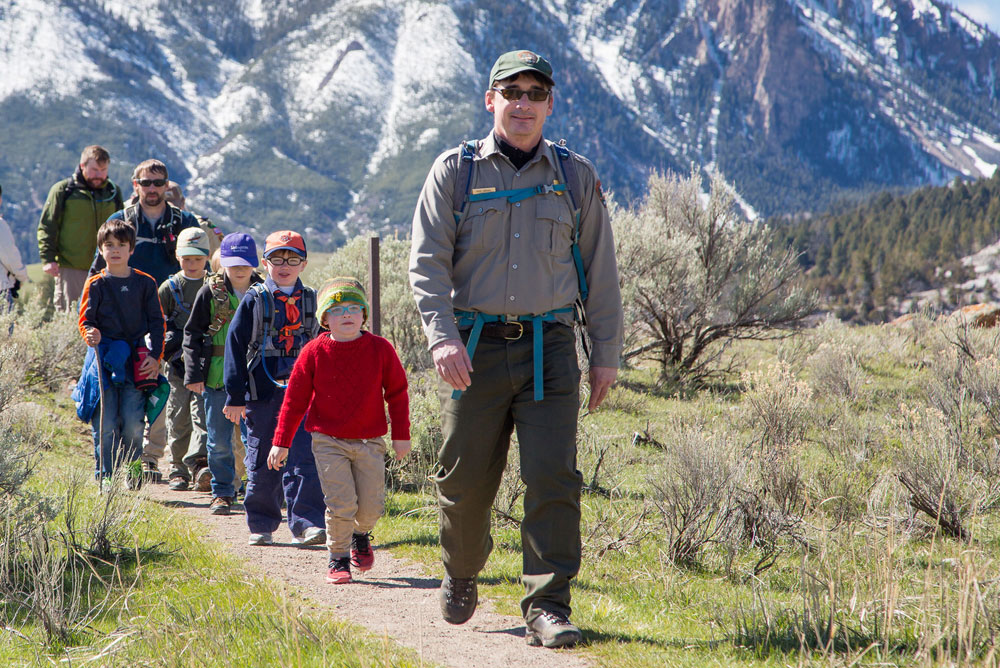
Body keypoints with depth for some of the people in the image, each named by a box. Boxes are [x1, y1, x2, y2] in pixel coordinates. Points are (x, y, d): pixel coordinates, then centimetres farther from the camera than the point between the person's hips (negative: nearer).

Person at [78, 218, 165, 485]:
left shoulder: (145, 283, 7)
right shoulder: (95, 284, 4)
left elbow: (156, 322, 9)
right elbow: (85, 319, 3)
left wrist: (155, 356, -1)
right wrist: (90, 335, -20)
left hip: (136, 362, 1)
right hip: (104, 359, -1)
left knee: (133, 425, -2)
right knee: (105, 425, -3)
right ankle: (106, 480, 4)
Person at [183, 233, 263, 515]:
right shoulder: (211, 292, -1)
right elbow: (193, 334, 2)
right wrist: (194, 373, -4)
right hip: (217, 375, 0)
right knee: (219, 440, 4)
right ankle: (222, 492, 17)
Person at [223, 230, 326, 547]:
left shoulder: (311, 301, 9)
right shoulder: (254, 301, 2)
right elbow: (235, 346, 1)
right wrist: (235, 396, -4)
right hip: (263, 393, -1)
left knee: (305, 459, -10)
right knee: (262, 461, 6)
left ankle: (306, 524, -12)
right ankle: (261, 525, 18)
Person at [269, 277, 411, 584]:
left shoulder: (380, 348, -1)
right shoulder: (315, 352, -3)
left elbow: (397, 393, 7)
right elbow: (295, 398, 3)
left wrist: (401, 435, 5)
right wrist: (281, 442, 3)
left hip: (370, 442, 1)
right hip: (329, 443, -1)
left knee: (371, 506, 2)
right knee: (341, 503, -11)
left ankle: (361, 535, 37)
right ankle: (338, 558, 9)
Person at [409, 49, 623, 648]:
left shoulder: (576, 177, 9)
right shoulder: (456, 171, 4)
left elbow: (600, 271, 12)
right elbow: (427, 260, -2)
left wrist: (607, 353, 8)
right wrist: (442, 335, -16)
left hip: (550, 349, 0)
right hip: (475, 348, 0)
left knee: (554, 479, -10)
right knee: (466, 480, 6)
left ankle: (547, 608, -6)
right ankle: (461, 577, 32)